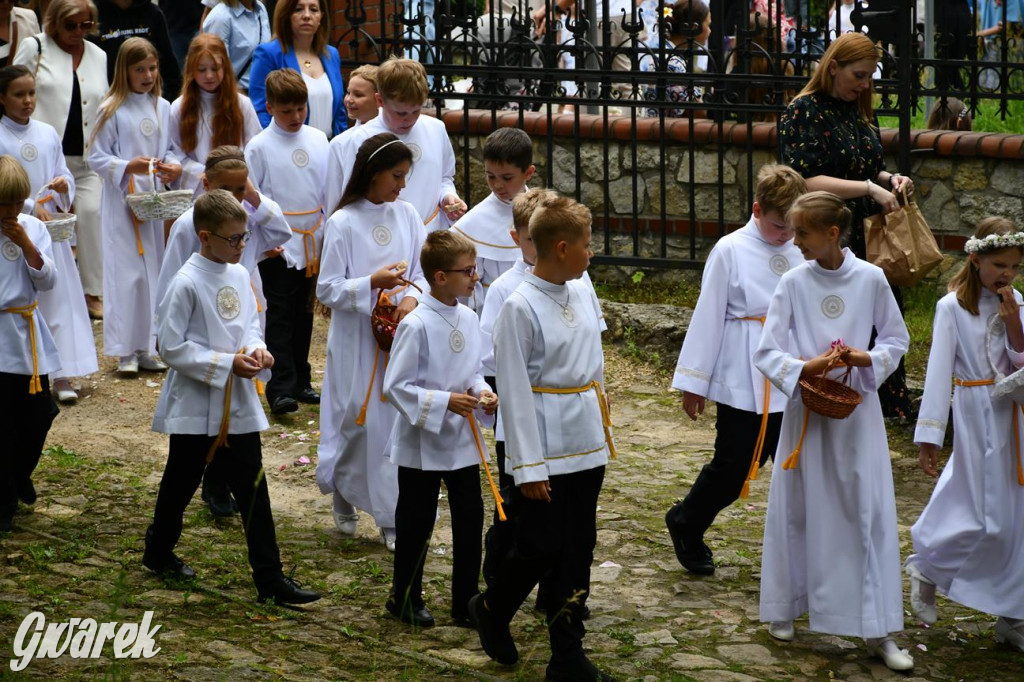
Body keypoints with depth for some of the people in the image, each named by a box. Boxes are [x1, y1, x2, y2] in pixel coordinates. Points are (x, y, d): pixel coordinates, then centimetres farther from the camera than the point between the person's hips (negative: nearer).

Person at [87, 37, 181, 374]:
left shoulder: (163, 108, 6)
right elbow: (97, 158, -6)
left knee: (153, 270, 8)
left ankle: (147, 346, 18)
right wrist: (128, 166, -20)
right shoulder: (111, 110, -7)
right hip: (121, 200, -5)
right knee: (126, 272, -3)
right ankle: (126, 350, 4)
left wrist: (174, 166, -8)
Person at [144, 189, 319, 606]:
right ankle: (158, 552, 37)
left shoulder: (239, 275, 3)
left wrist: (257, 349, -7)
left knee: (253, 490, 3)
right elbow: (171, 347, -17)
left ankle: (270, 579, 5)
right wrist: (227, 363, -19)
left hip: (238, 403, 5)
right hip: (195, 404, -5)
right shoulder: (187, 283, -17)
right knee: (181, 484, 13)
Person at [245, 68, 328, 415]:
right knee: (279, 316, -5)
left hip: (312, 241, 5)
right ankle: (281, 389, -6)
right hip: (277, 245, -5)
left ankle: (300, 380, 23)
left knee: (303, 313, 14)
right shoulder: (259, 147, -7)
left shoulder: (318, 140, 5)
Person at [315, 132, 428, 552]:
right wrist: (372, 283, -22)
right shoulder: (343, 224, -10)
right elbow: (327, 290, -9)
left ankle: (393, 520, 10)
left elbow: (424, 271, 7)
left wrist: (412, 296, -14)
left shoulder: (406, 215, 3)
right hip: (356, 340, -3)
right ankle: (343, 496, 30)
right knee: (357, 421, 3)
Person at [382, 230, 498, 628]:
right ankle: (404, 598, 26)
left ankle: (466, 602, 20)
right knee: (416, 524, 8)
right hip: (422, 443, -6)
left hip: (462, 441, 6)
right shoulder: (416, 325, -19)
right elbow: (395, 386, -18)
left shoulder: (468, 318, 2)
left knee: (470, 518, 8)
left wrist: (482, 392, -6)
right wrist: (444, 402, -24)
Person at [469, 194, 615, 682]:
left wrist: (605, 434, 16)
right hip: (544, 451, -6)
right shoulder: (521, 308, -14)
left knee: (577, 551, 9)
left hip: (587, 447, 6)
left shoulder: (583, 295, 6)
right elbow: (514, 392, -13)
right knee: (539, 549, 1)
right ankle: (492, 609, 30)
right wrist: (528, 468, -14)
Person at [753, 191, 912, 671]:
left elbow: (897, 340, 5)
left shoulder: (871, 279, -5)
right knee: (797, 512, 9)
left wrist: (869, 359, -15)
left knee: (870, 514, 0)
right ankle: (782, 609, 28)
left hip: (857, 412, 0)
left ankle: (879, 632, 6)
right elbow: (766, 353, -4)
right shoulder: (793, 283, -5)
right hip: (807, 409, 0)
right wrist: (804, 369, -22)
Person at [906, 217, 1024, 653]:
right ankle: (926, 568, 19)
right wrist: (929, 437, -13)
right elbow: (938, 372, -11)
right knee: (987, 521, -6)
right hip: (977, 416, -5)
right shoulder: (953, 307, -9)